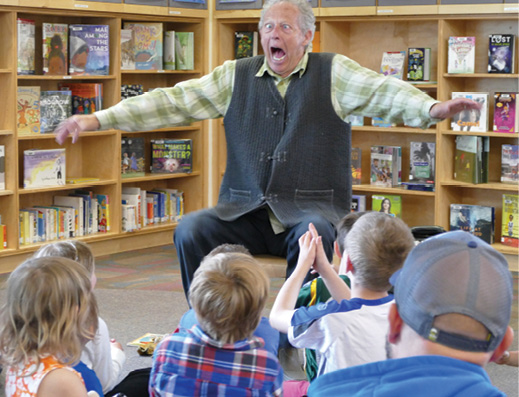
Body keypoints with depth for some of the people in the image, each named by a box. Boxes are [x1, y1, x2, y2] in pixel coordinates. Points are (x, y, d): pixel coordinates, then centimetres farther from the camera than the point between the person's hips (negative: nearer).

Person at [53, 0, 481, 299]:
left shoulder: (334, 73, 4)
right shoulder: (236, 76, 11)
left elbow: (384, 92, -12)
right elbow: (173, 101, 6)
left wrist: (431, 108, -34)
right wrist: (97, 119, -2)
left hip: (312, 207, -3)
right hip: (245, 210, 3)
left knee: (314, 234, -35)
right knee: (190, 230, -22)